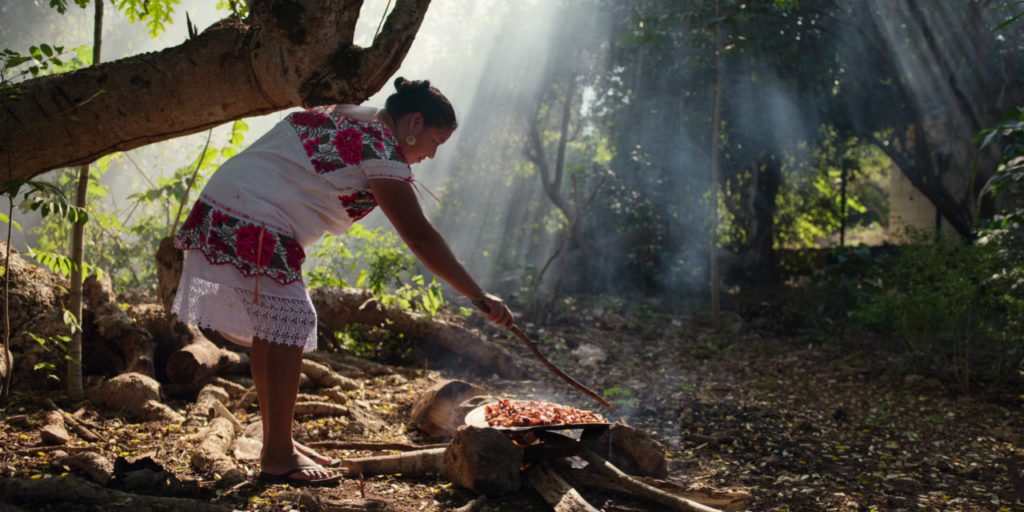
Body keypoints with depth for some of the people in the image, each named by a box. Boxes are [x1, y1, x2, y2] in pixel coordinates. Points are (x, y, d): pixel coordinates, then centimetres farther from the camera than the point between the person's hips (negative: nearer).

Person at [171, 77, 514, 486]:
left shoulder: (349, 117, 16)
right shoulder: (380, 147, -14)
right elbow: (420, 237, -16)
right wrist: (480, 298, -14)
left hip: (224, 212, 10)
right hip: (252, 228, -10)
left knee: (271, 326, 14)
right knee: (289, 323, -8)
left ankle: (277, 444, 23)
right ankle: (277, 458, -4)